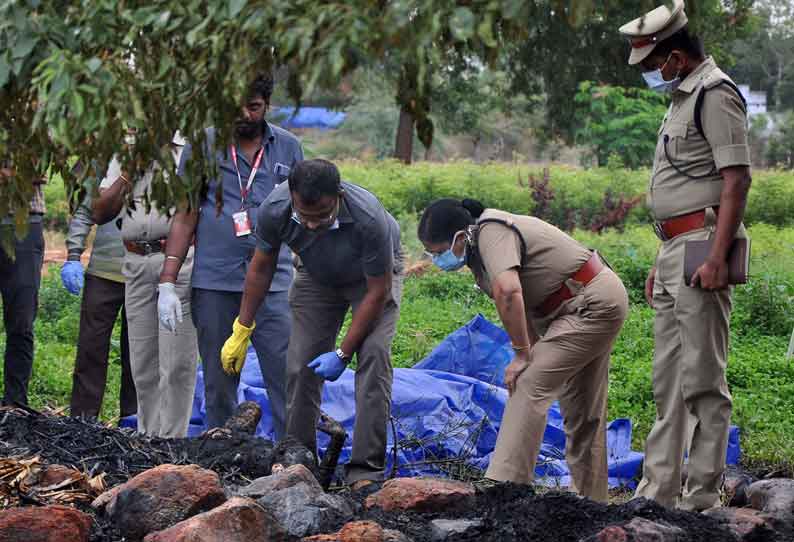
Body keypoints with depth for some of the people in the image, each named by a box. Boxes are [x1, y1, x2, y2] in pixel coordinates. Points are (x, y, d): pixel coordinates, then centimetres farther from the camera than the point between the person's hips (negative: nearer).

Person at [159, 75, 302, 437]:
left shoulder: (288, 148, 9)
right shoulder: (202, 146, 5)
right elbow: (185, 216, 5)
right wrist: (167, 283, -1)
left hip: (272, 282, 0)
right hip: (214, 282, 0)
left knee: (287, 382, -7)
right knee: (219, 385, 7)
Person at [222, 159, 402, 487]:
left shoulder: (368, 219, -41)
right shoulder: (274, 211, -31)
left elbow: (377, 291, -28)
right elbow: (261, 268, -10)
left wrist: (342, 354, -24)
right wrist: (241, 332, -4)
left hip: (374, 275, -3)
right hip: (318, 276, 3)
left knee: (373, 355, -21)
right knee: (300, 365, -6)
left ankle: (365, 470, -19)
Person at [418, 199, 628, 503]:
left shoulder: (492, 232, -23)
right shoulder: (477, 251, 8)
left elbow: (508, 291, -38)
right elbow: (521, 304, 13)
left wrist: (522, 354, -30)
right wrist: (534, 350, 3)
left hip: (592, 304, -11)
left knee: (529, 385, -20)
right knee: (583, 412, 16)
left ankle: (503, 486, -26)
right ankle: (591, 499, 25)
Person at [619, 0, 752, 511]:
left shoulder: (716, 94, -11)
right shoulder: (682, 96, 20)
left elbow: (736, 181, -19)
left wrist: (717, 257, -25)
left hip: (703, 246, -10)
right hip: (674, 249, 11)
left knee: (703, 379, -7)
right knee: (668, 378, 13)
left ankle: (703, 497, -3)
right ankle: (660, 489, 19)